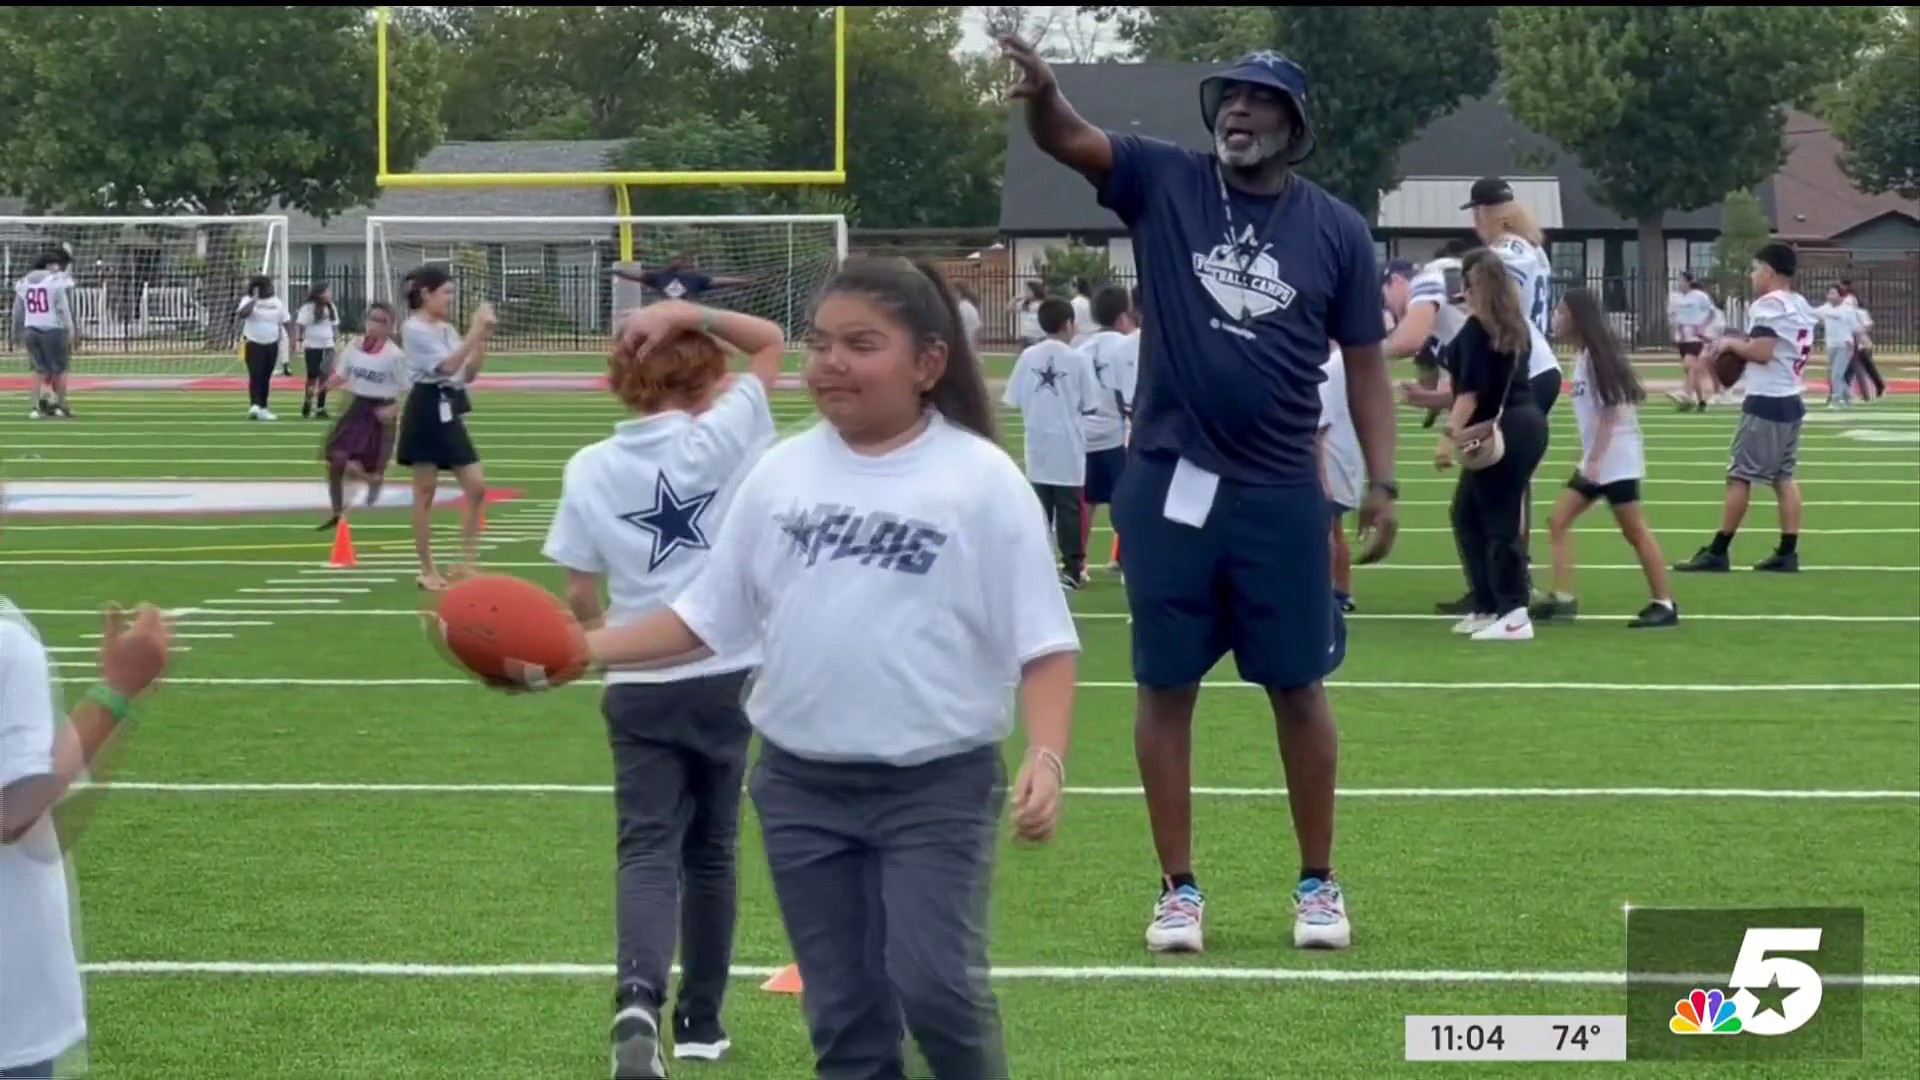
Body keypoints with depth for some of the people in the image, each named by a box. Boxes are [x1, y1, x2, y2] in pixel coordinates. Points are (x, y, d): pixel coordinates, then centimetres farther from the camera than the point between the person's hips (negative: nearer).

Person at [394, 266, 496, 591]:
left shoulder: (447, 330, 15)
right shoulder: (415, 329, -10)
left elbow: (469, 374, 13)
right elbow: (448, 366, -19)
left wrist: (482, 339, 2)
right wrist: (474, 332, -18)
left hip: (449, 412, 8)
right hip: (426, 411, -8)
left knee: (476, 486, 2)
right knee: (426, 492, -1)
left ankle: (466, 563, 9)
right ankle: (427, 570, 5)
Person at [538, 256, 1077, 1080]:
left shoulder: (980, 479, -8)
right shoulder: (781, 473, 4)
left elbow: (1044, 639, -8)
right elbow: (707, 617, 9)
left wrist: (1046, 757, -22)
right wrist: (582, 649, -1)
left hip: (937, 781, -4)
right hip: (801, 783, 4)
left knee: (934, 984, -18)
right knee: (843, 1011, 8)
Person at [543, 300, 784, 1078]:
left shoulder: (589, 469, -1)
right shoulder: (721, 437, -6)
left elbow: (579, 596, 1)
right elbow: (771, 343, 5)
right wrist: (690, 315, -5)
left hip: (639, 689, 0)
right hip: (727, 679, 0)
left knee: (648, 851, -4)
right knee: (710, 852, 15)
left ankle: (639, 999, -29)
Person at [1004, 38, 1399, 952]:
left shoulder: (1335, 230, 1)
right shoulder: (1163, 185, -1)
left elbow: (1364, 362, 6)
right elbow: (1067, 140, -16)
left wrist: (1381, 480, -1)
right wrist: (1042, 93, -40)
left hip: (1282, 496, 0)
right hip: (1168, 487, 0)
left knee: (1298, 688, 6)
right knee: (1166, 688, 5)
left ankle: (1318, 884, 18)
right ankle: (1178, 888, 15)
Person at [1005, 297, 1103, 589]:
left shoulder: (1028, 356, -2)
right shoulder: (1078, 359, -9)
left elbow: (1014, 401, -1)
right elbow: (1090, 407, -7)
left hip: (1038, 446, 3)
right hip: (1069, 446, -3)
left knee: (1039, 510, 8)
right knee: (1070, 510, 3)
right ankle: (1072, 568, 4)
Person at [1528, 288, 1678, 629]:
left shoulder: (1598, 356, -15)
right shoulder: (1582, 357, 12)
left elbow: (1610, 413, -18)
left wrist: (1595, 459, -22)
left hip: (1615, 460, -10)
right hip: (1595, 460, 10)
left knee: (1634, 531, -5)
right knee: (1559, 522, 4)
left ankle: (1665, 604, 1)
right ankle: (1562, 599, 1)